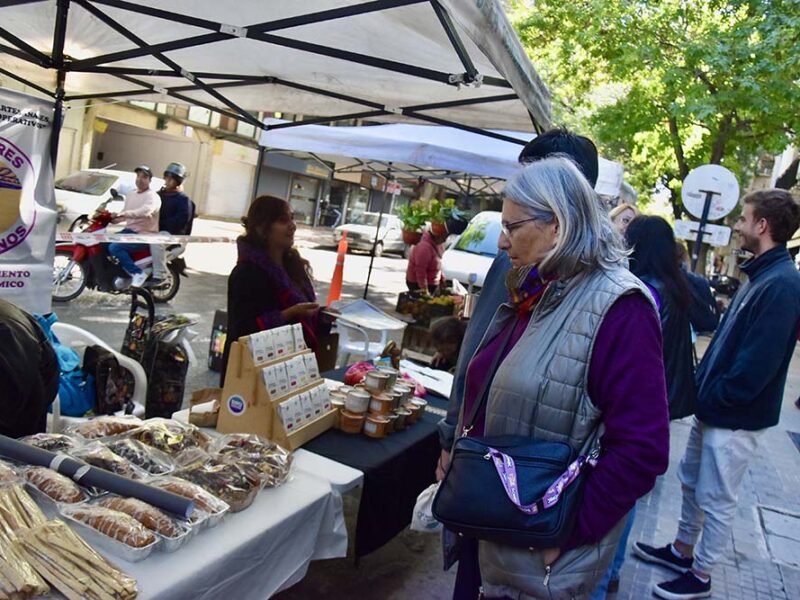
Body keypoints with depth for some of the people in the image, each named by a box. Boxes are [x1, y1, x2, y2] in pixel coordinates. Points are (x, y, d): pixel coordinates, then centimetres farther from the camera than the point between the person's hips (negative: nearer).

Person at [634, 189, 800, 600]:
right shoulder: (762, 275, 10)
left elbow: (757, 363, -26)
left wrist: (715, 397, -14)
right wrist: (705, 391, 9)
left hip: (735, 417, -9)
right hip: (715, 408, 10)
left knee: (716, 499, 6)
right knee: (691, 482, 21)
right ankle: (682, 550, 39)